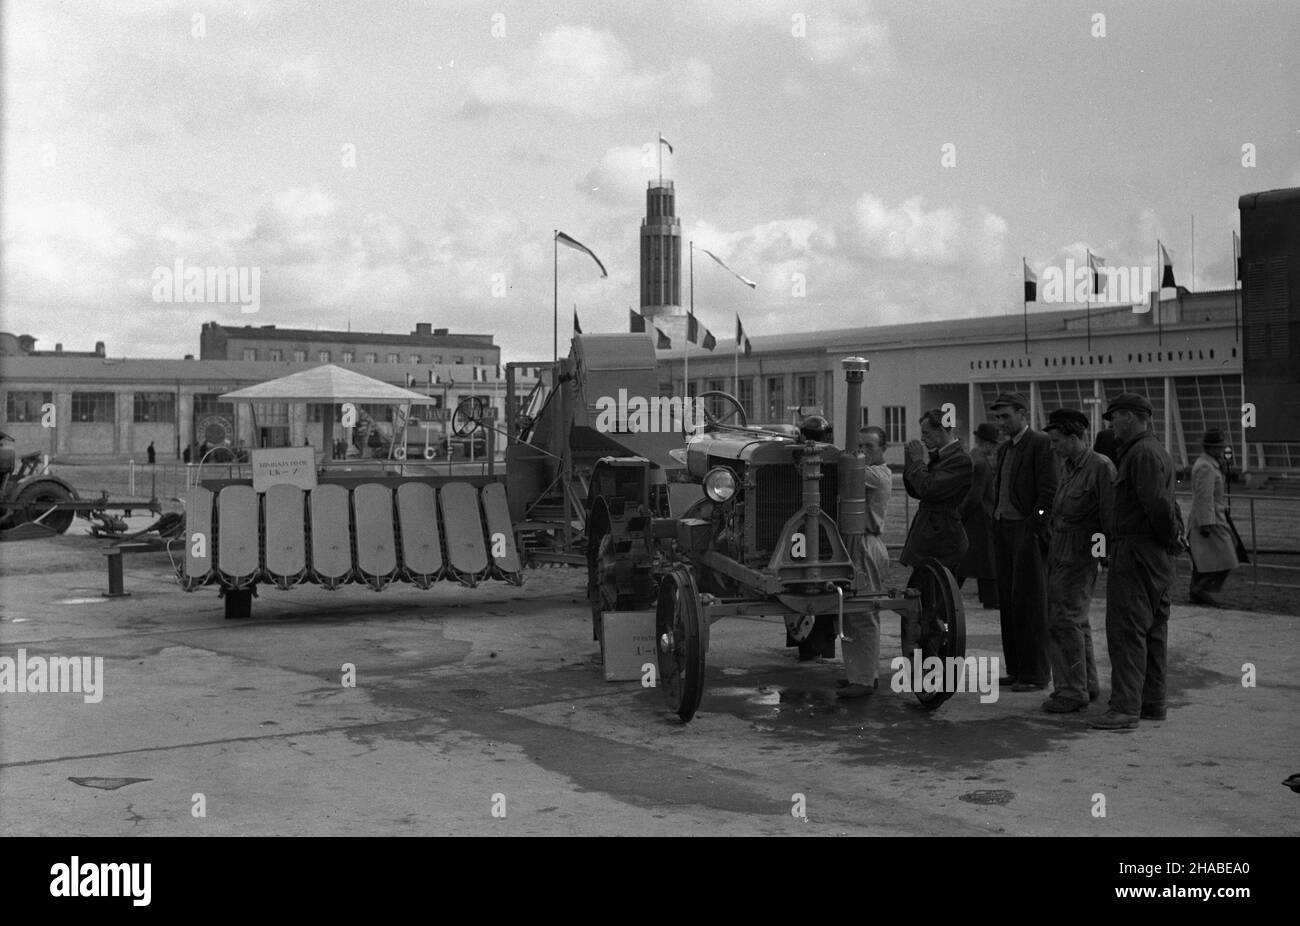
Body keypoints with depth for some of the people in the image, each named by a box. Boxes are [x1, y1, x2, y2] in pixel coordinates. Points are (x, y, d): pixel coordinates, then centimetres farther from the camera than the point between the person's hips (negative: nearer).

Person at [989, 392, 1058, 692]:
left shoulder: (1041, 443, -8)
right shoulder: (1003, 449, 18)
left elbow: (1049, 492, -13)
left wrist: (1036, 527, -17)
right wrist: (997, 525, 11)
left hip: (1028, 531, -8)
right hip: (1004, 530, 8)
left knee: (1030, 602, -5)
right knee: (1008, 602, 9)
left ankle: (1036, 674, 1)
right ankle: (1015, 668, 15)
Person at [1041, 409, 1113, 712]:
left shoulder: (1101, 467, -15)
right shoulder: (1067, 466, 11)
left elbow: (1109, 514, -15)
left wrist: (1107, 555, -14)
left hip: (1081, 553, -9)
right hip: (1059, 550, 9)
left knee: (1064, 619, -10)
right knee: (1075, 620, 15)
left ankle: (1074, 690, -3)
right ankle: (1088, 685, 25)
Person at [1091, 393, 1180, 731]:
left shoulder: (1143, 453, -15)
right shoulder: (1155, 450, 20)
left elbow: (1158, 504, -25)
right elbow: (1163, 503, 20)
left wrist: (1169, 537, -12)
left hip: (1136, 551, -11)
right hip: (1156, 556, 11)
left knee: (1126, 630, -11)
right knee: (1152, 631, 14)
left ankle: (1126, 708, -13)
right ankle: (1153, 703, 20)